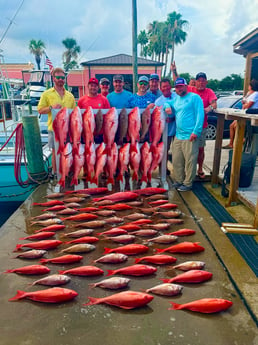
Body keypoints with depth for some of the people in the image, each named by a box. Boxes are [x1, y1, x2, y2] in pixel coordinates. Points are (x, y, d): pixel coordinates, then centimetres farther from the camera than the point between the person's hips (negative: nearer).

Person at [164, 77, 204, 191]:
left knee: (190, 161, -3)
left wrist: (196, 131, -18)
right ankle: (178, 181, 25)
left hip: (190, 136, -7)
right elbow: (166, 103, 35)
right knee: (176, 161, 11)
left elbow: (200, 115, -11)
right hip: (178, 135, 7)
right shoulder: (175, 99, 18)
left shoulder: (194, 97, -3)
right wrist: (167, 106, 10)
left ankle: (188, 183, 8)